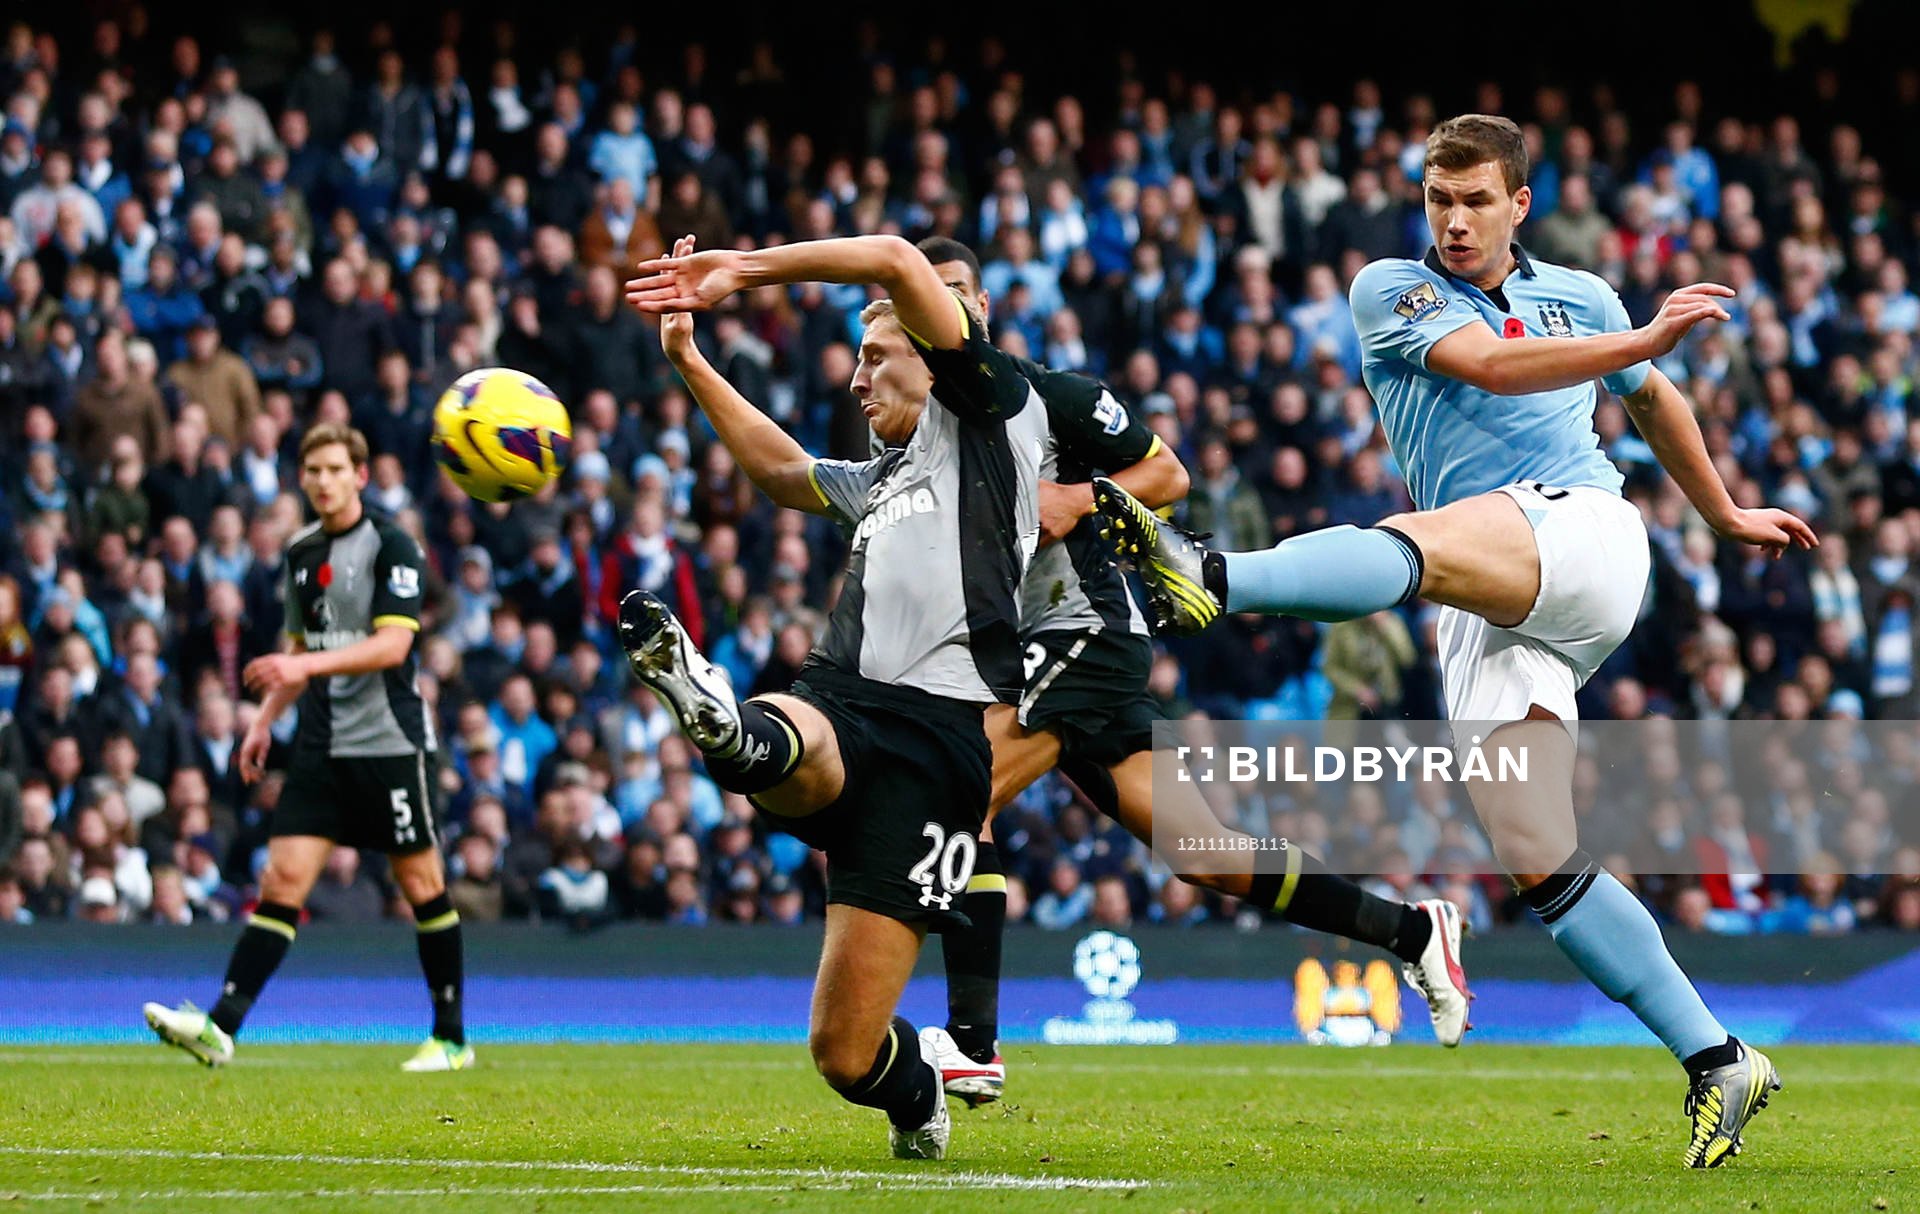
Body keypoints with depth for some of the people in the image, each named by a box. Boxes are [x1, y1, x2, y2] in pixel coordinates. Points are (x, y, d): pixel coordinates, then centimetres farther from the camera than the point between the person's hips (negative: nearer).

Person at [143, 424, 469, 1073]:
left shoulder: (392, 546, -8)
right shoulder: (302, 550, 12)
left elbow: (392, 644, -19)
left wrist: (307, 665, -28)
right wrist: (266, 719, 16)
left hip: (388, 743, -5)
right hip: (321, 745, 5)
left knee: (421, 884, 3)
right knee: (282, 879, -5)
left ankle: (451, 1038, 15)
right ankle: (220, 1028, -14)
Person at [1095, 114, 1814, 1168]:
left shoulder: (1579, 297, 21)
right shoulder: (1392, 290, 14)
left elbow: (1652, 402, 41)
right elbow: (1492, 365, -6)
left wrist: (1725, 515, 51)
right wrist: (1646, 339, -9)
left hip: (1584, 532, -3)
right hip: (1488, 617, 3)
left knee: (1415, 547, -36)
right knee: (1536, 861, -10)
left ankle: (1211, 579, -63)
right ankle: (1717, 1064, -6)